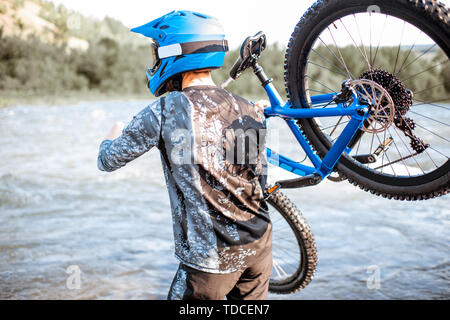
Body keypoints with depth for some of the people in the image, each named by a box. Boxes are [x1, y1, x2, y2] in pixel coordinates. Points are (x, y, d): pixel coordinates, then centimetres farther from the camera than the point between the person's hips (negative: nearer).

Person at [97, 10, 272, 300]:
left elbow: (108, 160, -3)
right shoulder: (251, 111, 0)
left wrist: (114, 134, 20)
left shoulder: (168, 109, -14)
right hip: (259, 247, 6)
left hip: (212, 260, -5)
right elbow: (260, 184, 10)